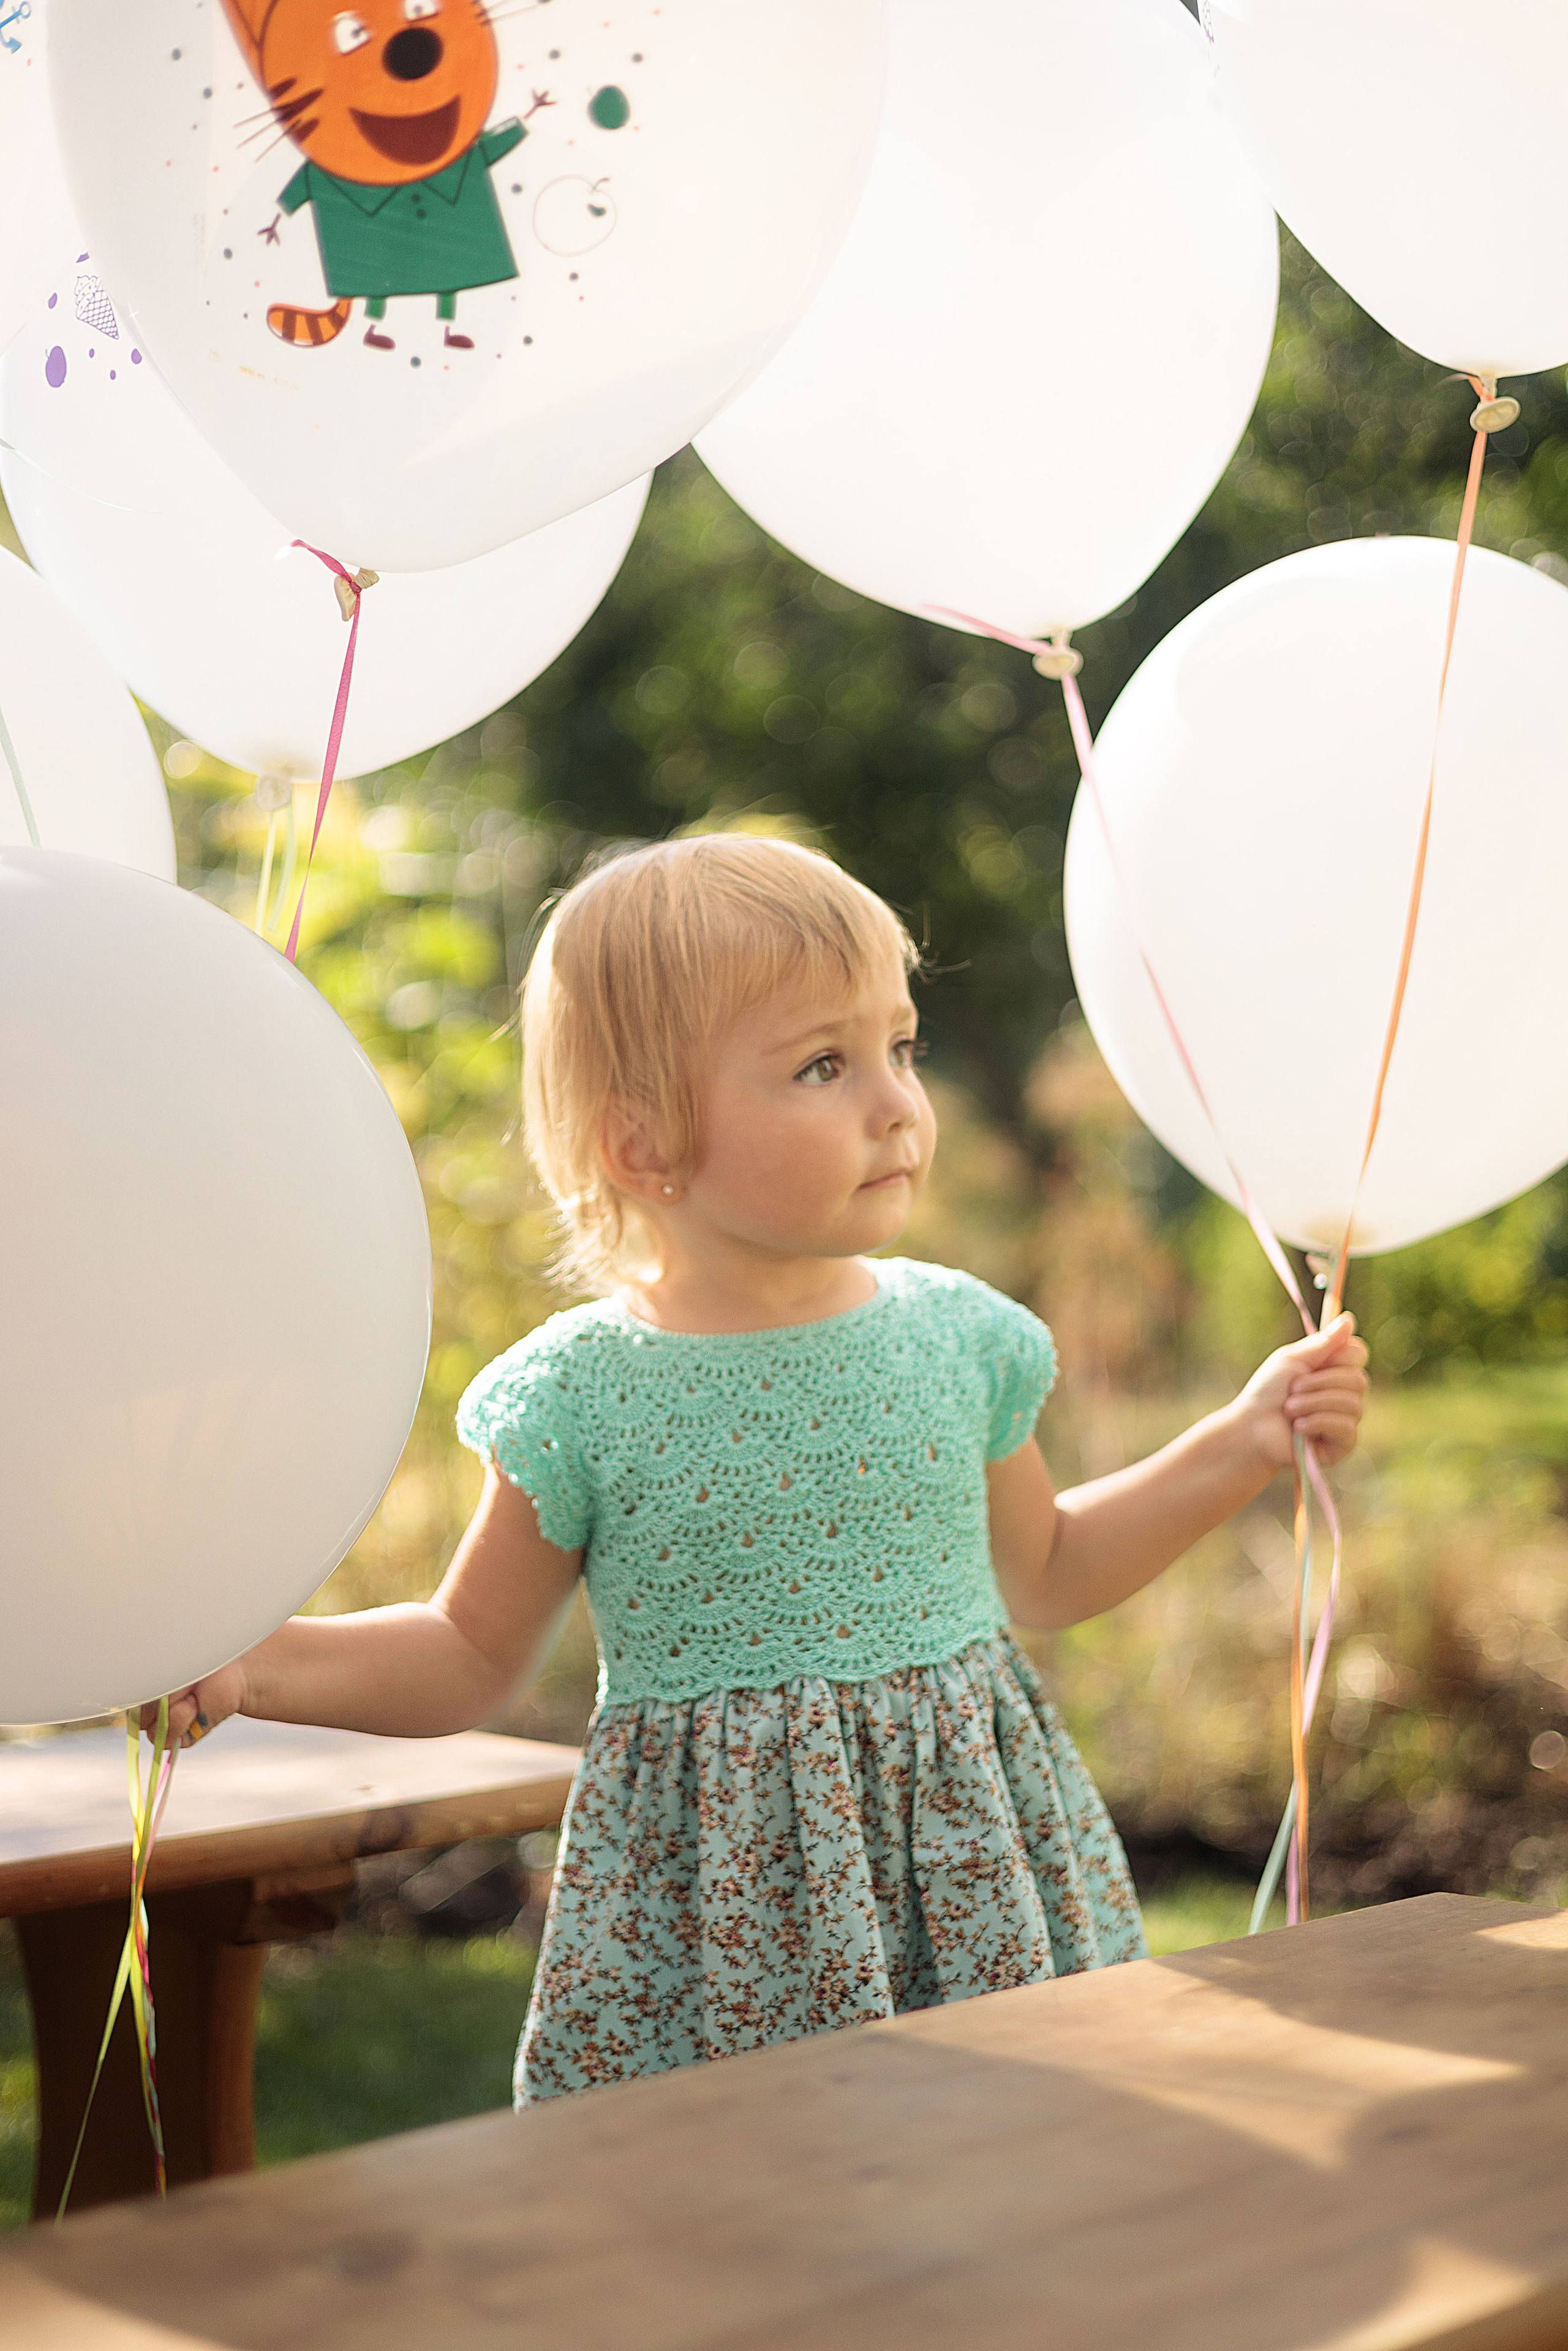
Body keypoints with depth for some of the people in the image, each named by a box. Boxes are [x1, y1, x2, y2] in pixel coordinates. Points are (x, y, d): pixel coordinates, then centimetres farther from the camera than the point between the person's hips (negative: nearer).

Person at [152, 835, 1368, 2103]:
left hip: (976, 1884, 3)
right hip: (722, 1914, -3)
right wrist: (253, 1661, -9)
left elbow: (1043, 1571, 18)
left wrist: (1247, 1443, 13)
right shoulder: (579, 1397, -8)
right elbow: (473, 1655, 5)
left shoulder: (957, 1334, 2)